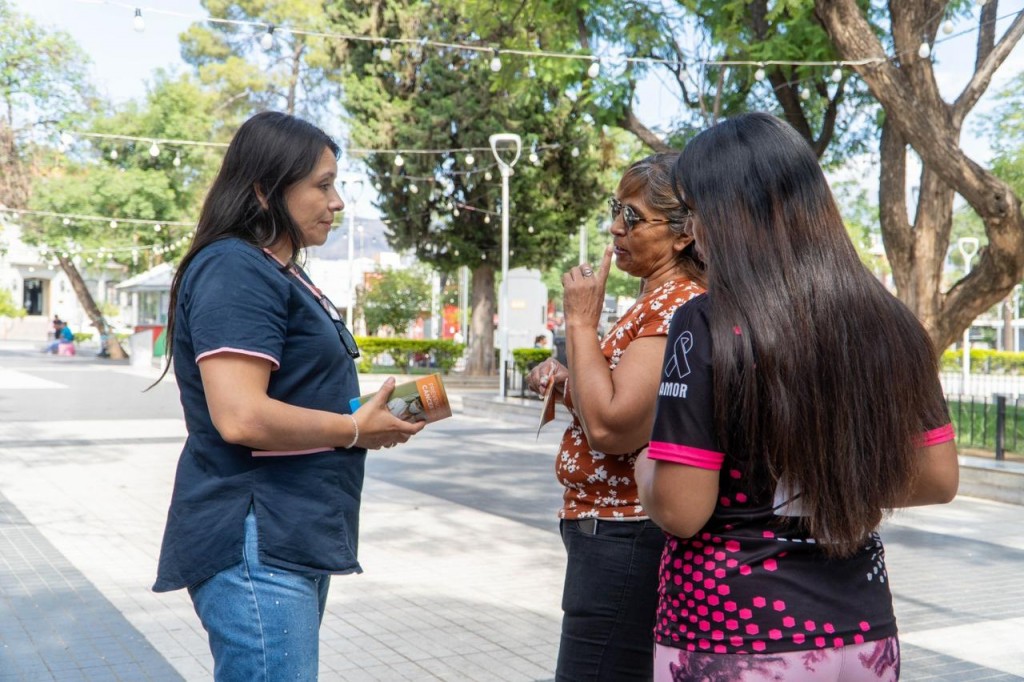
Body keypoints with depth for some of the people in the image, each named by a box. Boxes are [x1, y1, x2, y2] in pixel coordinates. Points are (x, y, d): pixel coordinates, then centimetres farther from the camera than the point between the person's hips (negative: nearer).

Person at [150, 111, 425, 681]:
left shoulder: (280, 272, 17)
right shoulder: (236, 270, -15)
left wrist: (374, 412, 7)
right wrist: (357, 429, -13)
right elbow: (241, 417, -26)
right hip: (257, 547, -10)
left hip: (293, 540, 10)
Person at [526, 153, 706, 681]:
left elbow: (611, 429, -25)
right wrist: (564, 383, 7)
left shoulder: (676, 305, -17)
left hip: (625, 540, -10)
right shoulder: (659, 300, 15)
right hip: (617, 535, 10)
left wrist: (581, 321, -18)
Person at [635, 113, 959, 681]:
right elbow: (938, 479, 5)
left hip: (731, 635, -5)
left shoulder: (708, 325, -17)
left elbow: (679, 509, -18)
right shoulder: (888, 322, -2)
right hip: (864, 634, 5)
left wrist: (646, 464, 2)